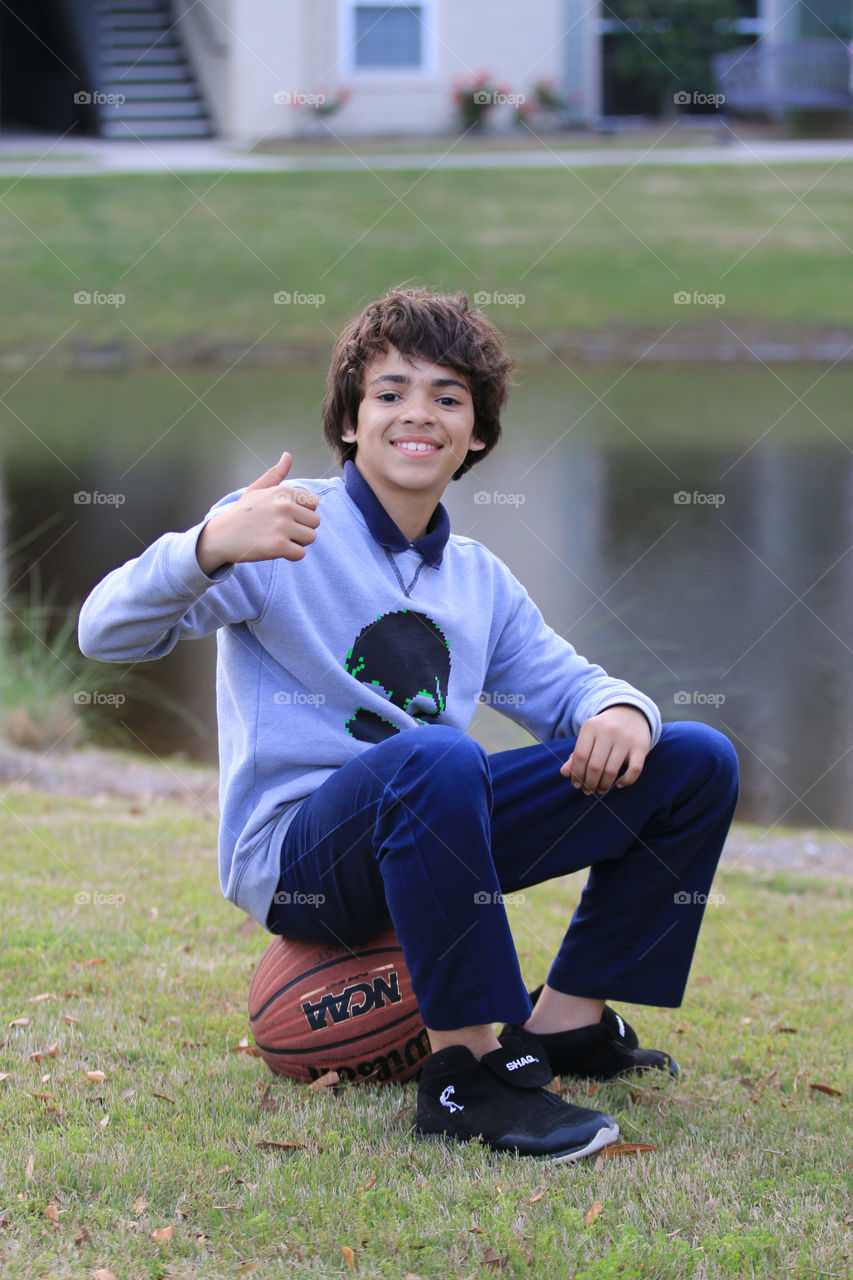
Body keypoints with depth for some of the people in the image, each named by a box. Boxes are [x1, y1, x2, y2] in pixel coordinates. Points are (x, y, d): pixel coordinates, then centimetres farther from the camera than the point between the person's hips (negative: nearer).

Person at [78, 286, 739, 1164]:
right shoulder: (289, 531, -7)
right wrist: (208, 547, -38)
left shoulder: (478, 579, 16)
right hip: (292, 853, -7)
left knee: (695, 762, 0)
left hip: (433, 834, 7)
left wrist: (619, 711, -7)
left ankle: (565, 1021, 4)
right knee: (434, 755, -41)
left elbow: (563, 680, 20)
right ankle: (466, 1069, -31)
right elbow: (107, 633, -17)